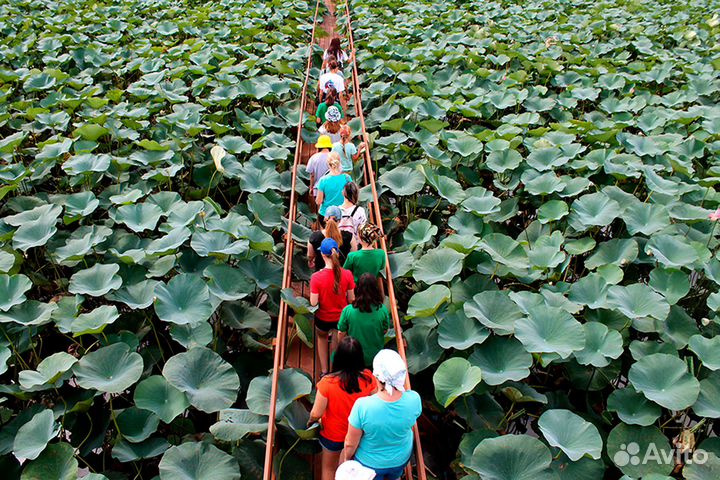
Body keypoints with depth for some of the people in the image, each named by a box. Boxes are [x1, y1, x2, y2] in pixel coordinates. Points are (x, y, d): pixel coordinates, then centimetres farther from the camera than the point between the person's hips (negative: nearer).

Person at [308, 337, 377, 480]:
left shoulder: (327, 382, -33)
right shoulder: (368, 377, -26)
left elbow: (316, 414, -23)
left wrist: (311, 420, 0)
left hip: (333, 435, -2)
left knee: (329, 468, 27)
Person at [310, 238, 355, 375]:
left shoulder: (316, 277, -28)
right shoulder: (347, 274, -21)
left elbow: (313, 303, -19)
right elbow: (351, 299, -10)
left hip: (323, 319, -1)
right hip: (342, 317, 1)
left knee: (322, 337, 32)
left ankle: (324, 371, 40)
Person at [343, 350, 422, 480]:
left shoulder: (362, 406, -40)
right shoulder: (414, 400, -32)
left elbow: (350, 444, -22)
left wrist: (347, 459, -1)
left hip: (369, 462, -2)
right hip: (401, 458, 2)